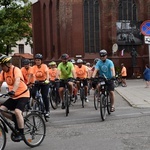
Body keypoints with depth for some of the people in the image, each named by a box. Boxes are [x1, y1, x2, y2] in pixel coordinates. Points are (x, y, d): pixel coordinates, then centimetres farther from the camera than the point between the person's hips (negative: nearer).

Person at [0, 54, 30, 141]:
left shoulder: (16, 70, -18)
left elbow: (17, 81, -35)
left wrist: (13, 90, -51)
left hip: (23, 95, -7)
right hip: (13, 97, 7)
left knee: (17, 112, -27)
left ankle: (21, 134, -14)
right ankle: (16, 120, 12)